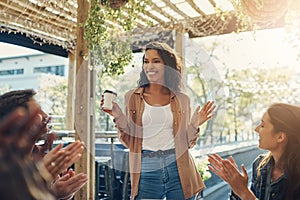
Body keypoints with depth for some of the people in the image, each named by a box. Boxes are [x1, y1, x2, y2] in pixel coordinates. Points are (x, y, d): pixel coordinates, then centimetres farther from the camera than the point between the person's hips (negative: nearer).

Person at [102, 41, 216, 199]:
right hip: (146, 171, -1)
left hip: (178, 169, 1)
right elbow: (129, 141, 2)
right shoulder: (132, 97, 3)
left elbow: (185, 142, 9)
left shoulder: (182, 100, 5)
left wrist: (194, 124, -8)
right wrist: (119, 117, -11)